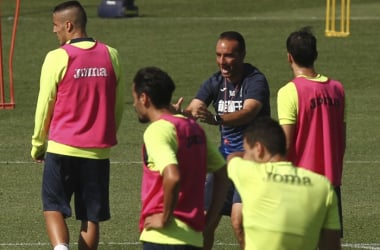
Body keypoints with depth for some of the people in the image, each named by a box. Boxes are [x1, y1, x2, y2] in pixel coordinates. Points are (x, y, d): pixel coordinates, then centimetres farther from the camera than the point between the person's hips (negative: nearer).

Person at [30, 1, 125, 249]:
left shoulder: (58, 58, -9)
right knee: (91, 217, 8)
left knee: (53, 208, 6)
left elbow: (45, 105, -3)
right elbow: (119, 105, 11)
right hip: (98, 151, 3)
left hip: (62, 149, -3)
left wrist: (38, 145, 10)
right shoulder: (111, 55, 3)